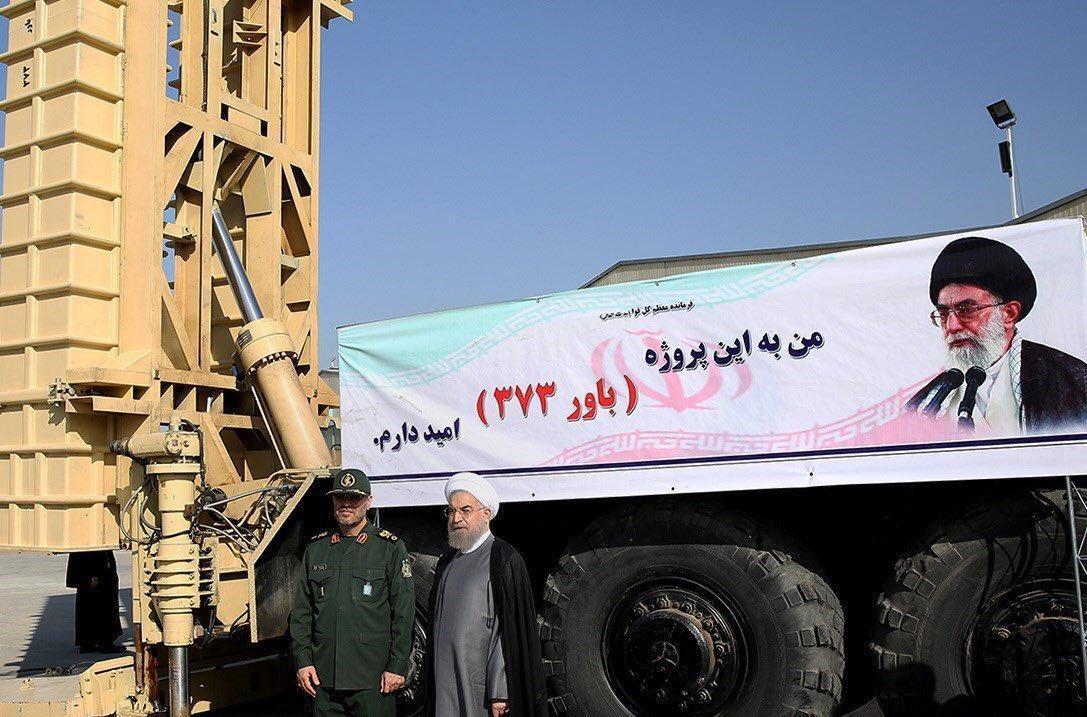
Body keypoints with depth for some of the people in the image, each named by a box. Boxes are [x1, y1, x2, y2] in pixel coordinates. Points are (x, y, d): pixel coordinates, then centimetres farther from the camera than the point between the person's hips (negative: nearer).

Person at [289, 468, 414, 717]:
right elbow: (301, 611, 13)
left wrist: (397, 667, -8)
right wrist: (302, 661, 4)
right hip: (323, 677, 4)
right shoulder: (316, 549, 12)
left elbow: (403, 613, -3)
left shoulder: (390, 548, 0)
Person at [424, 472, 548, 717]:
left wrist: (499, 693, -19)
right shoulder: (448, 562, 13)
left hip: (481, 686, -6)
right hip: (444, 683, 6)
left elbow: (510, 632, -15)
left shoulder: (504, 561, -10)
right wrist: (429, 672, 15)